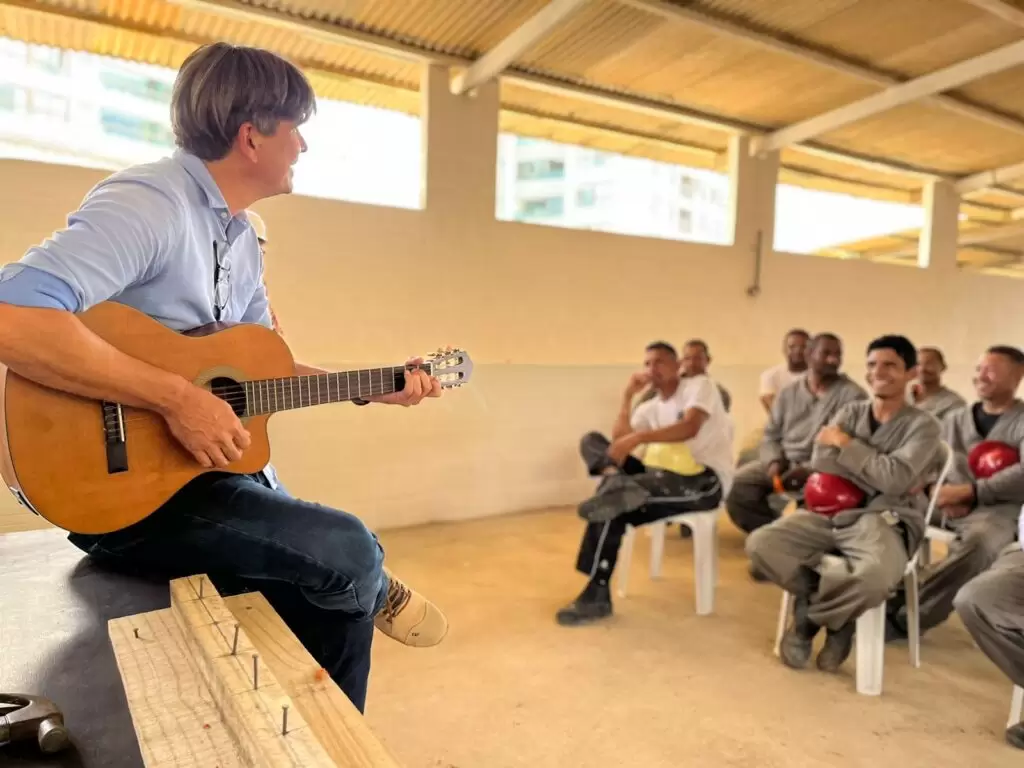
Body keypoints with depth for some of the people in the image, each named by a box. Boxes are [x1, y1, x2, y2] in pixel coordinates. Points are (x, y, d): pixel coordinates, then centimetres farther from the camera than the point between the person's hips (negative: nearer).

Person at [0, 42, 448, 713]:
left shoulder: (240, 236, 9)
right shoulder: (147, 204, -20)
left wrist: (372, 388, 5)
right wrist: (177, 398, -29)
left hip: (217, 467, 9)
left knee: (336, 596, 7)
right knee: (347, 552, -20)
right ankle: (374, 591, 17)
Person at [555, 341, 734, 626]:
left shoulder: (699, 385, 1)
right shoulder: (650, 408, 20)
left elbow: (690, 428, -21)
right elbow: (618, 440, 2)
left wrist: (637, 437, -32)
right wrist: (628, 395, 2)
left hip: (708, 480, -7)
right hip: (667, 477, 7)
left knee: (621, 497, -31)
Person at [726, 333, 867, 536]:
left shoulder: (852, 394, -3)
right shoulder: (788, 393, 12)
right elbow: (771, 435, 13)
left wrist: (810, 470, -24)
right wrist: (774, 462, -10)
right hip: (785, 462, 5)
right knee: (735, 485, -15)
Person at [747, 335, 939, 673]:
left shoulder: (923, 426, 1)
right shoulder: (850, 412, 12)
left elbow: (895, 480, -16)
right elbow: (821, 462, -2)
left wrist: (845, 444, -6)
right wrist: (879, 473, -9)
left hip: (884, 520, -4)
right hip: (831, 512, 4)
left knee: (876, 575, -38)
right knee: (760, 543, -20)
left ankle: (811, 617, -5)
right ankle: (838, 613, -2)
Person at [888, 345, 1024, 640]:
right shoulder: (955, 419, 20)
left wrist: (966, 491, -19)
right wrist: (938, 492, -9)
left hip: (997, 509, -5)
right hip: (948, 506, 5)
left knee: (980, 540, -39)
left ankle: (903, 616, -29)